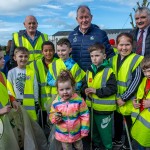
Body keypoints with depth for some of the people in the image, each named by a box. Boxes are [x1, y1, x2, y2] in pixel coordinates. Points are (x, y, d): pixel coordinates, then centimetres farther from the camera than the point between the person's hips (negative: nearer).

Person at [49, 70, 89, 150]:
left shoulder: (79, 101, -20)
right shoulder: (55, 103, -15)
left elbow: (85, 116, -12)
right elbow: (51, 115, -1)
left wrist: (84, 130, -9)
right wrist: (55, 118, -25)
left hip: (77, 132, -1)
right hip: (62, 134, 1)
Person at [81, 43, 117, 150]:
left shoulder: (108, 71, -15)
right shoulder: (89, 71, 6)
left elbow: (112, 88, -20)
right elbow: (84, 84, 13)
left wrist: (96, 91, -24)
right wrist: (85, 89, -10)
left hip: (104, 108, -6)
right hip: (91, 107, 7)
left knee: (105, 130, 8)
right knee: (94, 128, 23)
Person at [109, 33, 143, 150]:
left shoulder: (137, 60, -13)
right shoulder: (113, 59, 3)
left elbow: (136, 82, -17)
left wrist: (124, 98, -16)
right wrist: (117, 97, -1)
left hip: (129, 100, -5)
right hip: (116, 99, 5)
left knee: (129, 123, 12)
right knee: (117, 120, 21)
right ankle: (117, 140, 44)